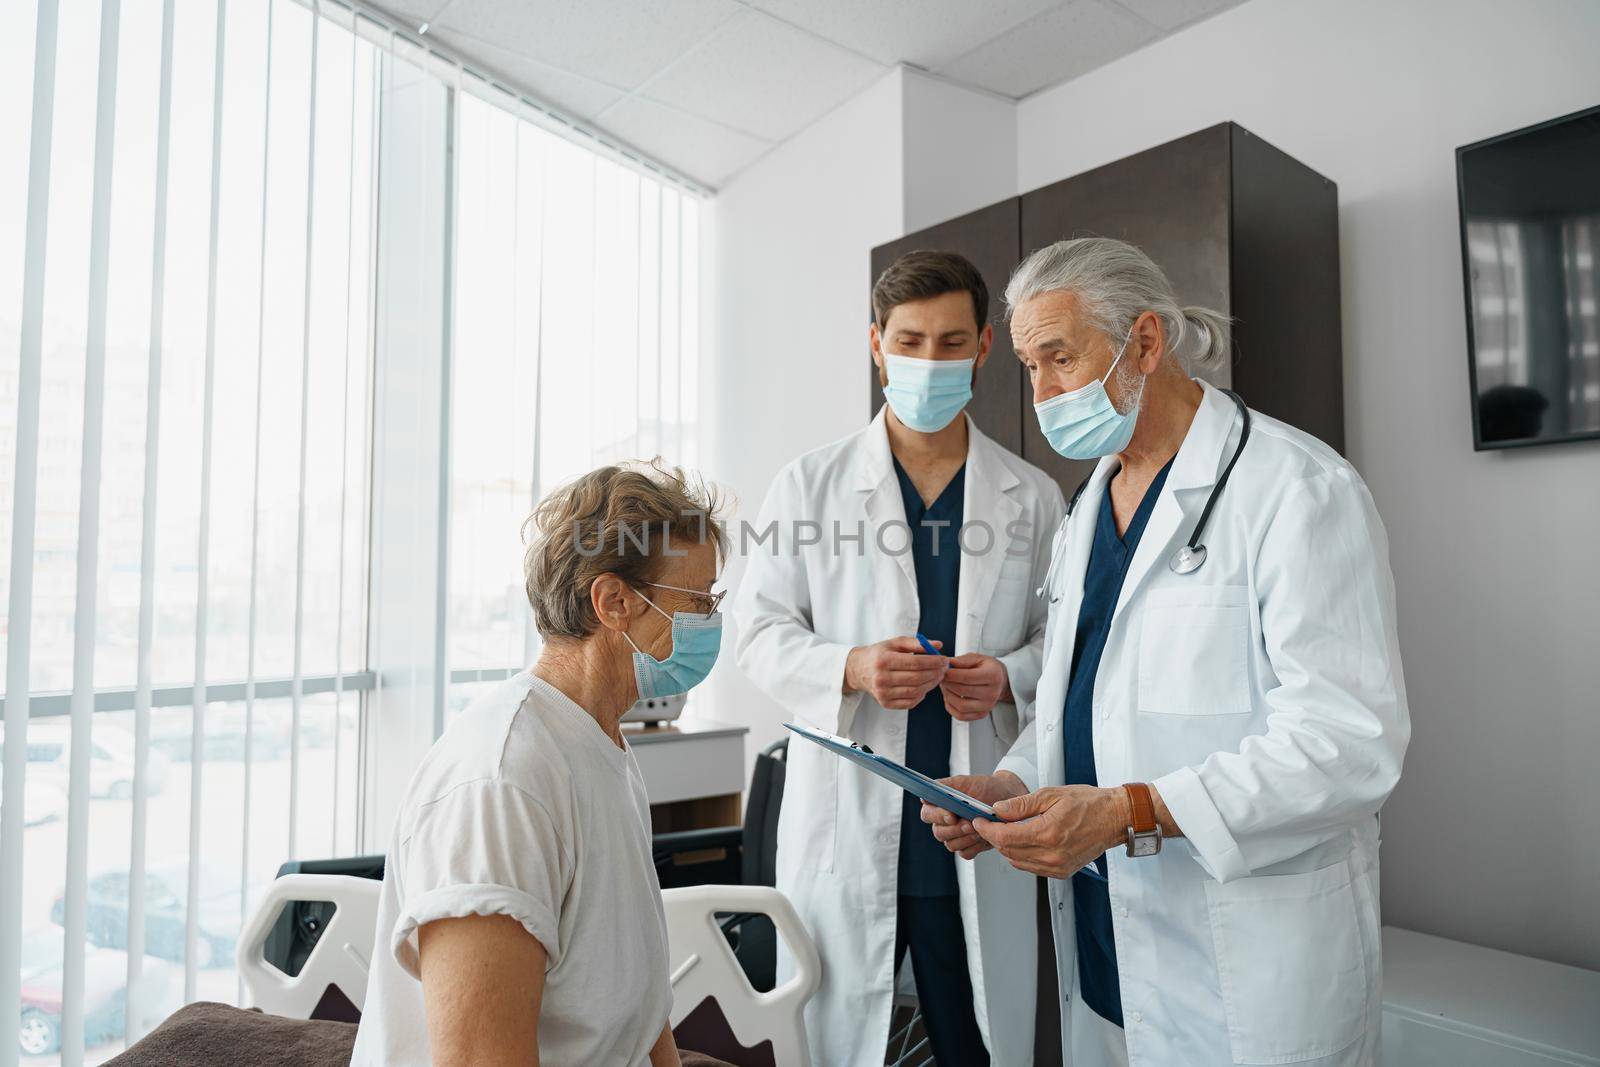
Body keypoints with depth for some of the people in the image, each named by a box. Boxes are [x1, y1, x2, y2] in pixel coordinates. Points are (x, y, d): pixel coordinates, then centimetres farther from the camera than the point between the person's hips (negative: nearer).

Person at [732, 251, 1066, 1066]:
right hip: (844, 823, -1)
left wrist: (1009, 678, -11)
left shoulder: (1030, 497, 7)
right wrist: (850, 668, -17)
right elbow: (758, 629, 0)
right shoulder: (810, 485, 3)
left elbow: (1059, 637, 10)